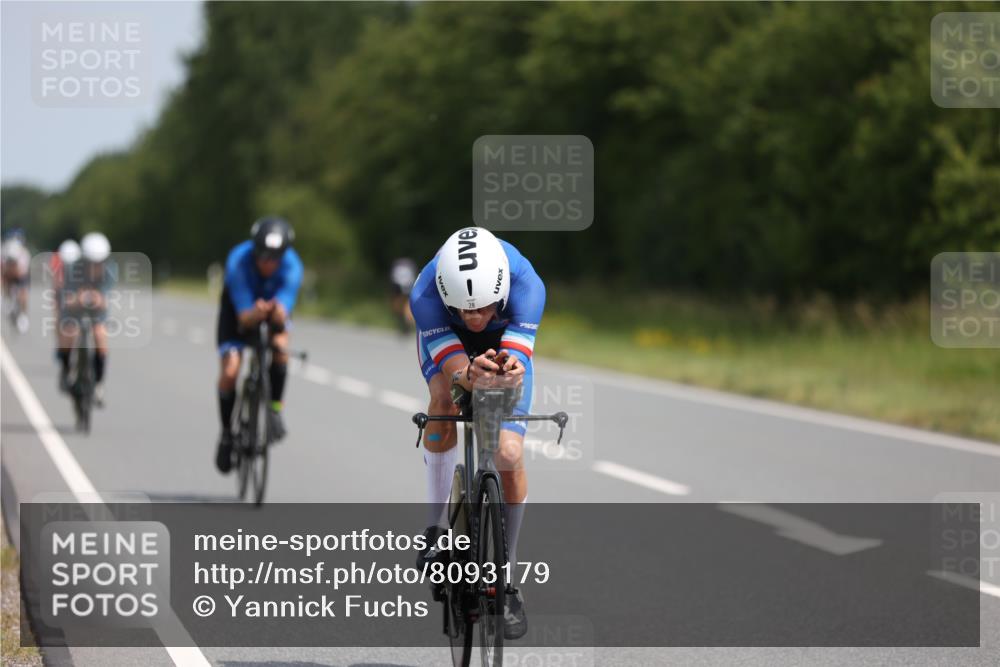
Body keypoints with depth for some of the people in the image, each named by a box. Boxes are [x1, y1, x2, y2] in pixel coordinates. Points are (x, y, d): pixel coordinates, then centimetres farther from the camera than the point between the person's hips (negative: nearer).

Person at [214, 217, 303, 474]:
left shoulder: (292, 266, -32)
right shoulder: (238, 262, -36)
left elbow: (282, 315, -38)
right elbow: (244, 318, -38)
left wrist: (277, 312, -62)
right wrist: (256, 314, -61)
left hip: (274, 303, 1)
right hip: (240, 307, -1)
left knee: (280, 344, -31)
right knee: (229, 371, -16)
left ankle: (275, 408, -11)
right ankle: (227, 432, 6)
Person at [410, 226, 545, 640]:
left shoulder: (526, 285, -40)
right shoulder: (425, 294, -39)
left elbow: (519, 359, -46)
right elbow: (450, 363, -43)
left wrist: (511, 371, -70)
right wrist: (470, 375, -66)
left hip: (505, 342, 0)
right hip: (446, 339, 0)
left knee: (509, 455, -13)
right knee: (444, 401, -33)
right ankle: (437, 525, -15)